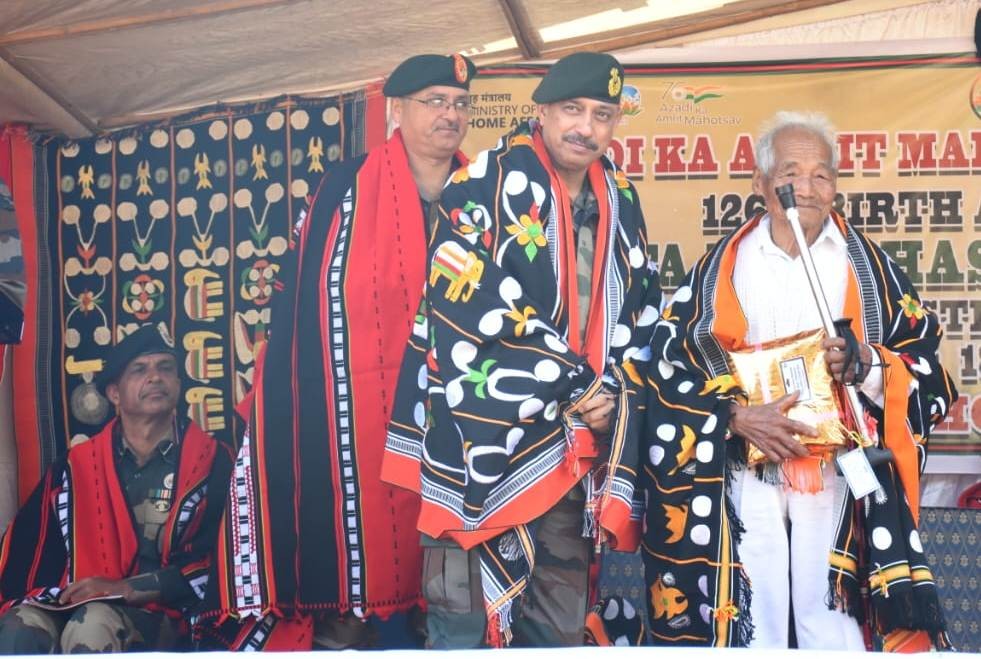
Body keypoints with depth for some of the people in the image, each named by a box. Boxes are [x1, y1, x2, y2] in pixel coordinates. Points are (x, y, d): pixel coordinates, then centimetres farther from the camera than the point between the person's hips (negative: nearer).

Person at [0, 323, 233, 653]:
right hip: (73, 609, 3)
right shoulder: (77, 465, 15)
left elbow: (218, 561, -6)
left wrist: (126, 588, -14)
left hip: (160, 617, -3)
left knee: (94, 625, -35)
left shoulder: (212, 462, 5)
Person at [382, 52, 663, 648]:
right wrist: (575, 379, -12)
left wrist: (613, 392, 0)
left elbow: (641, 315, 19)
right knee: (467, 619, -3)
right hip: (480, 446, -7)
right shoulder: (486, 186, -7)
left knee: (561, 622, 15)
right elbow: (468, 304, -18)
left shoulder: (621, 206, 14)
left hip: (570, 452, 7)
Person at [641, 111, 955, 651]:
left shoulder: (868, 266, 9)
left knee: (832, 625, -3)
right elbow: (669, 364, 3)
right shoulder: (722, 267, 8)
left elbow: (926, 368, 6)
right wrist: (737, 416, -11)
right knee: (751, 623, 2)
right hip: (743, 480, 0)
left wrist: (867, 366, -14)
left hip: (839, 480, 0)